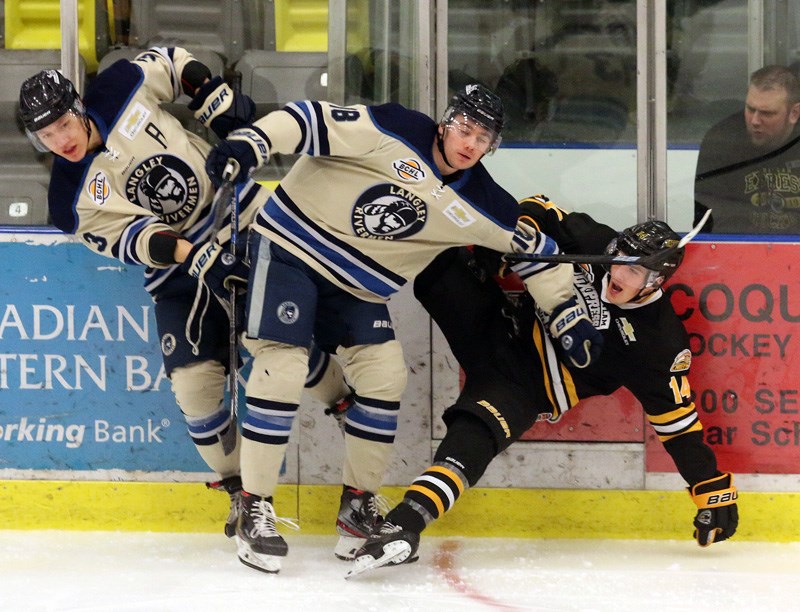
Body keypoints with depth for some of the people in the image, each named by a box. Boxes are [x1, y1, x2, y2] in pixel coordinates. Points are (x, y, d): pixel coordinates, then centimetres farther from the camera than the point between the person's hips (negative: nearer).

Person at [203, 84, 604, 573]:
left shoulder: (477, 204, -3)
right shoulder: (394, 134, -18)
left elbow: (532, 247, 8)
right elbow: (311, 121, -22)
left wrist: (570, 316, 6)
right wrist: (250, 143, -36)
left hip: (360, 288, 6)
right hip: (292, 243, -6)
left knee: (385, 380, -3)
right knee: (282, 371, -14)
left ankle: (360, 500, 15)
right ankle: (255, 508, -6)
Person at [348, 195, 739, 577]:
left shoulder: (657, 345, -17)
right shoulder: (590, 242, -9)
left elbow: (678, 422, -12)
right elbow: (540, 211, 7)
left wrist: (714, 490, -13)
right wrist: (526, 225, -16)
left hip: (524, 384, -5)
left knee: (473, 437, -34)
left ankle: (405, 523, -49)